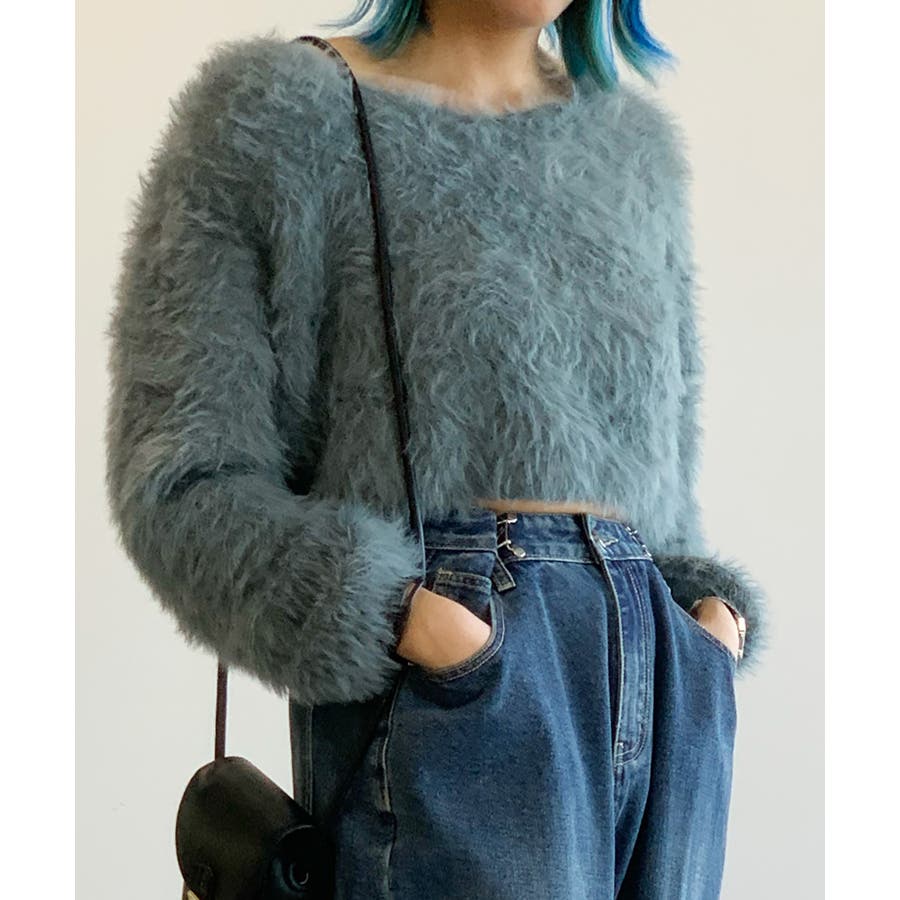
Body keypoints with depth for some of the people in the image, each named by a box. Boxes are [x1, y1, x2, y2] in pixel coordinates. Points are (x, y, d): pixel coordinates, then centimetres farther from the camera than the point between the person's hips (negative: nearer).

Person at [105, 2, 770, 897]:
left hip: (668, 697, 6)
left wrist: (713, 610, 4)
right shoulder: (273, 112, 2)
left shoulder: (636, 147, 18)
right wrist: (405, 619, -17)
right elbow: (181, 484, -4)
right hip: (448, 703, -5)